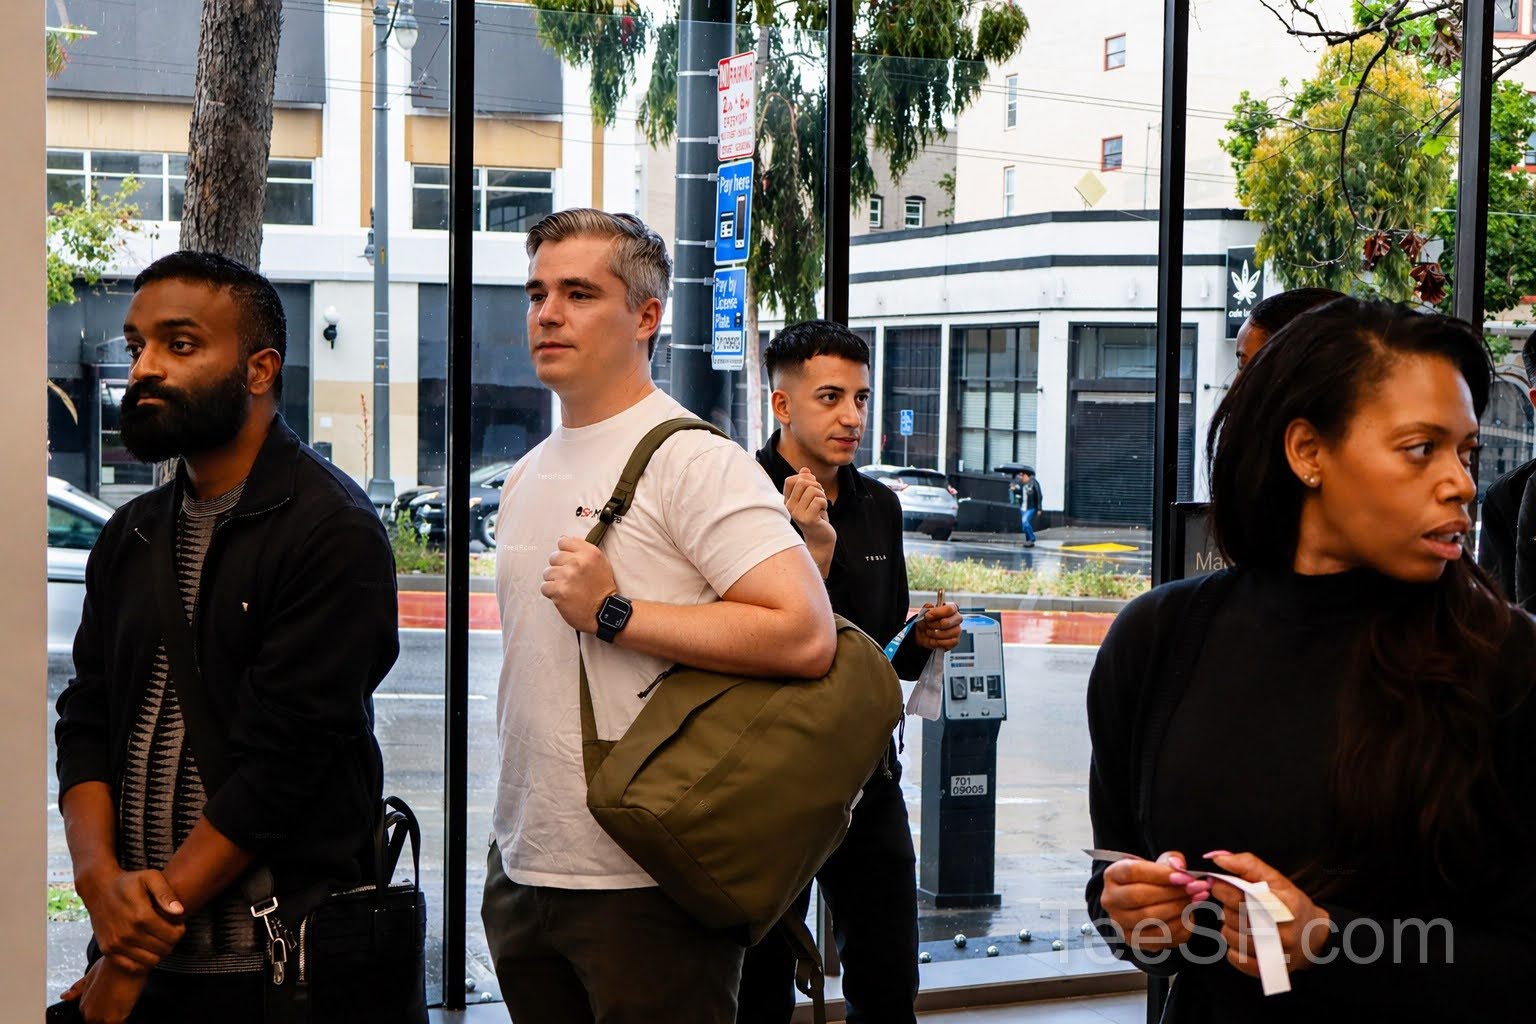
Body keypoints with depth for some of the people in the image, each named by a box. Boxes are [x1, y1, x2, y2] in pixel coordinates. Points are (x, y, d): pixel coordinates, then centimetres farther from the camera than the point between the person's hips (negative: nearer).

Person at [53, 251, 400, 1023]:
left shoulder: (331, 531, -13)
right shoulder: (132, 536, 11)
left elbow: (283, 756, -18)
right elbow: (85, 719, 7)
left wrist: (142, 948, -15)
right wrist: (101, 876, -11)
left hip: (274, 961, -6)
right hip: (134, 946, 6)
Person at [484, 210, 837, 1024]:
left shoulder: (692, 460, -12)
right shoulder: (526, 476, 14)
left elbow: (805, 635, -24)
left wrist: (614, 614, -20)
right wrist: (511, 839, 18)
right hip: (521, 871, 8)